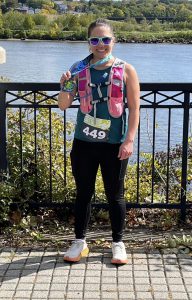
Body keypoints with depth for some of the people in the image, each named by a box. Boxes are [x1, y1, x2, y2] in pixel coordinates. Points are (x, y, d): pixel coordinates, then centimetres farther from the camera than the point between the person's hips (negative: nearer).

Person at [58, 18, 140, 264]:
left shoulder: (126, 71, -4)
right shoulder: (80, 70, 2)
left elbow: (134, 109, -4)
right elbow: (63, 105, 2)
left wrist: (129, 140, -12)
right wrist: (65, 87, -18)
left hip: (114, 144, -2)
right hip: (84, 142, 2)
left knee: (115, 194, 8)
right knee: (83, 193, 11)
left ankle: (118, 243, 24)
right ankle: (79, 242, 25)